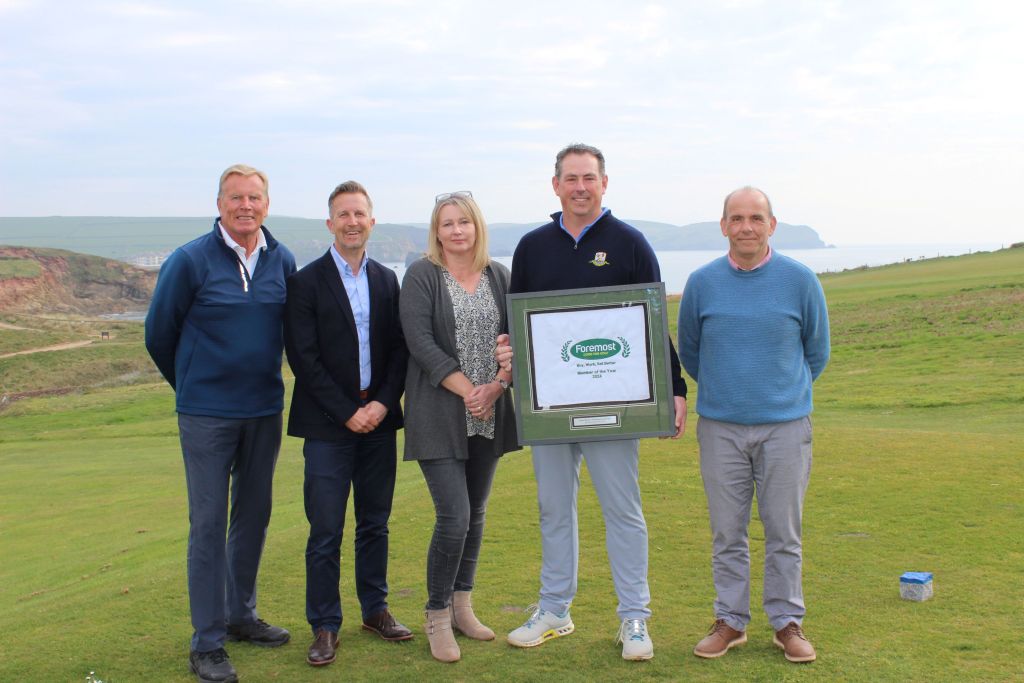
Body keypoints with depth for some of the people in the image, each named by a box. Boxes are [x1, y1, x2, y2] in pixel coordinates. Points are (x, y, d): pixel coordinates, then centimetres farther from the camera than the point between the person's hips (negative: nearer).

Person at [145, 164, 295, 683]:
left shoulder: (282, 261, 1)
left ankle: (240, 615, 30)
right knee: (208, 523, -1)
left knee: (253, 516, 13)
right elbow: (159, 332, 1)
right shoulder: (189, 261, -9)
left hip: (264, 410, 4)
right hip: (207, 413, -4)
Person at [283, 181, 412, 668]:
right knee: (326, 532, -1)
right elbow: (303, 358, -8)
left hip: (378, 420, 4)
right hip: (327, 425, -4)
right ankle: (324, 626, 10)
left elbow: (399, 349, 7)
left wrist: (384, 402, -7)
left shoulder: (387, 280, 9)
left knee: (375, 523, 13)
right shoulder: (307, 282, -3)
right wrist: (347, 412, -12)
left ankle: (375, 609, 26)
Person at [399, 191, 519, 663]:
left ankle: (462, 607, 27)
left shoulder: (499, 277, 8)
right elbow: (420, 342, -12)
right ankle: (437, 618, 8)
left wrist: (496, 387, -12)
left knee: (476, 514, 11)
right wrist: (467, 391, -16)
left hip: (489, 416, 5)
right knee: (454, 517, -10)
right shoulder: (421, 276, -4)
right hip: (440, 416, -4)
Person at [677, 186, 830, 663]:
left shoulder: (800, 280, -3)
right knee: (727, 532, 7)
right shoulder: (702, 282, -1)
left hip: (785, 426, -1)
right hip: (720, 427, 1)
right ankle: (730, 621, 20)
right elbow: (688, 351, 14)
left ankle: (787, 622, 19)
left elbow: (816, 352, 11)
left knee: (783, 531, 6)